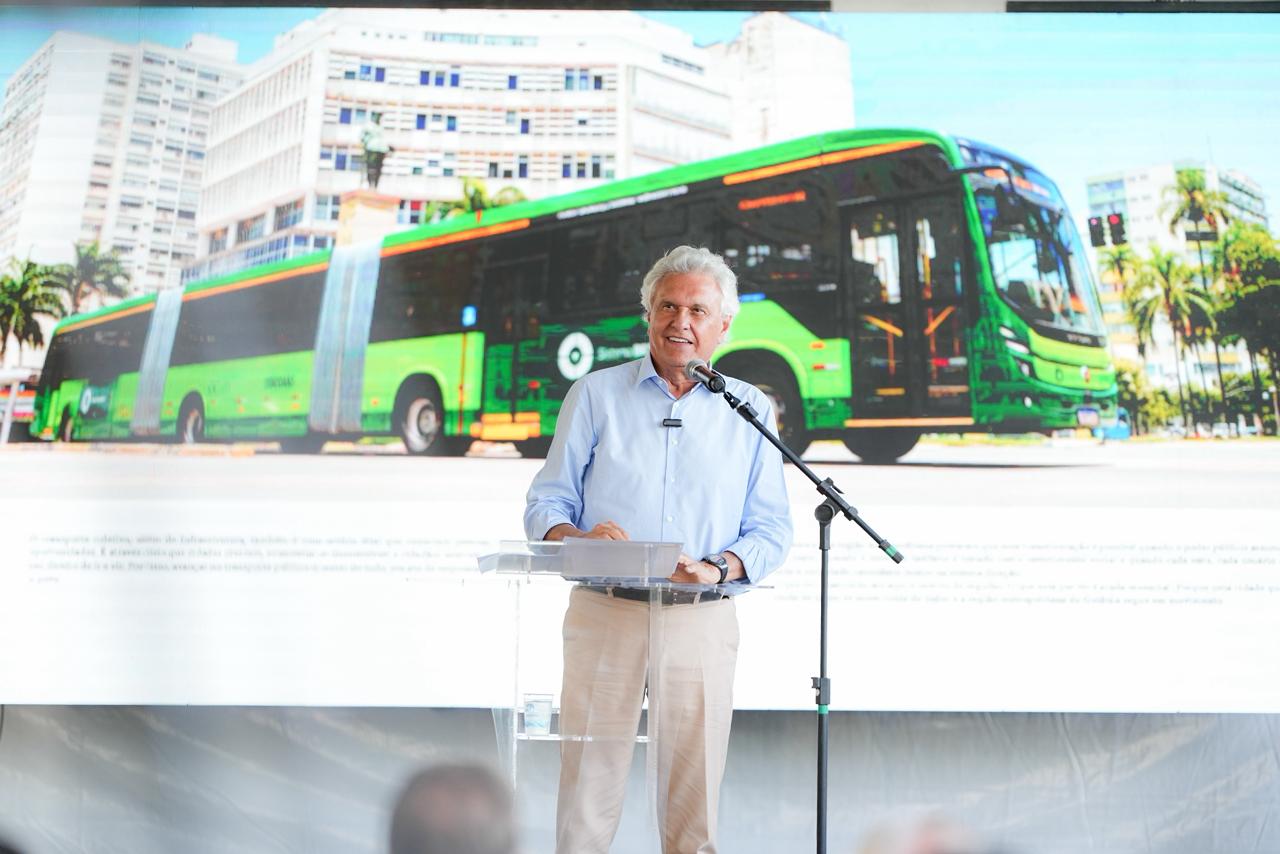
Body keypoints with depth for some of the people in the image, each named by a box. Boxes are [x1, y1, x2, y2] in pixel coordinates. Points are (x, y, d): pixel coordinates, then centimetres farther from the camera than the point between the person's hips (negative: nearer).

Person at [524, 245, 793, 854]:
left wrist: (717, 568, -12)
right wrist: (578, 538, -15)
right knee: (587, 796, 0)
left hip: (703, 622, 1)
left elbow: (771, 530, 7)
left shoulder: (751, 410, 11)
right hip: (604, 615, 0)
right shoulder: (595, 395, 9)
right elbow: (544, 505, 7)